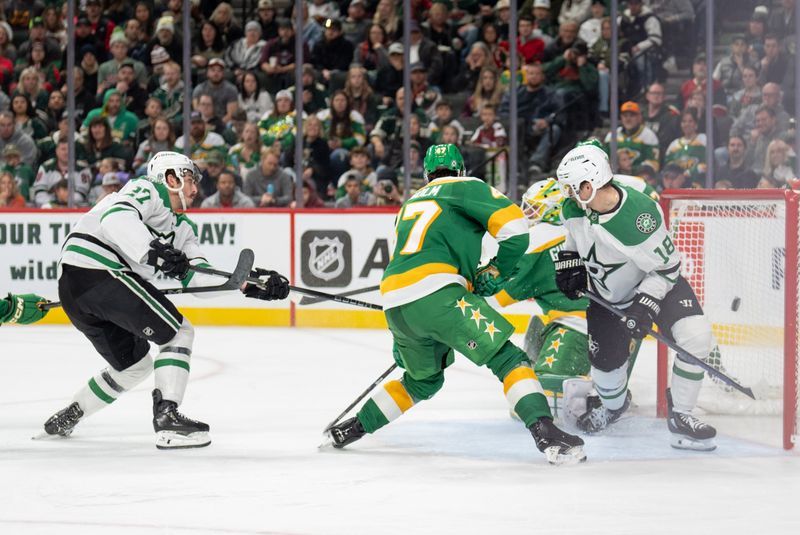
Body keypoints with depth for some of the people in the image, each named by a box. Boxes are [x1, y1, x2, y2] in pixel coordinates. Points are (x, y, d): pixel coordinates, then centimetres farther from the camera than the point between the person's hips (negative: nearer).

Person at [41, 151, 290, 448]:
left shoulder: (182, 227, 25)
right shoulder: (146, 190, -2)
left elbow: (195, 275, 16)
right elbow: (116, 217, -23)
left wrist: (248, 284, 6)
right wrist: (153, 251, -36)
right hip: (94, 270, -10)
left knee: (136, 364, 24)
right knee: (179, 332, -9)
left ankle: (65, 419, 34)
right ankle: (167, 418, -16)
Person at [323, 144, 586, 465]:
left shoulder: (410, 205, 34)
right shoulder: (465, 188, 12)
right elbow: (514, 227, -2)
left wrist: (400, 339, 43)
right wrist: (494, 271, 14)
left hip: (395, 305, 7)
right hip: (435, 293, -7)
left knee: (425, 379, 29)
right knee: (507, 358, -7)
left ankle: (349, 429, 35)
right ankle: (546, 433, -25)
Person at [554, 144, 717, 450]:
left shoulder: (640, 214, -36)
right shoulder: (574, 207, -17)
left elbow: (667, 266, -25)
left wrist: (645, 305, -32)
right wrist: (569, 264, 0)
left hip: (657, 282, -5)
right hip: (607, 294, 5)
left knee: (695, 337, -25)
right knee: (606, 362, 4)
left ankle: (680, 417, -9)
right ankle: (614, 406, 41)